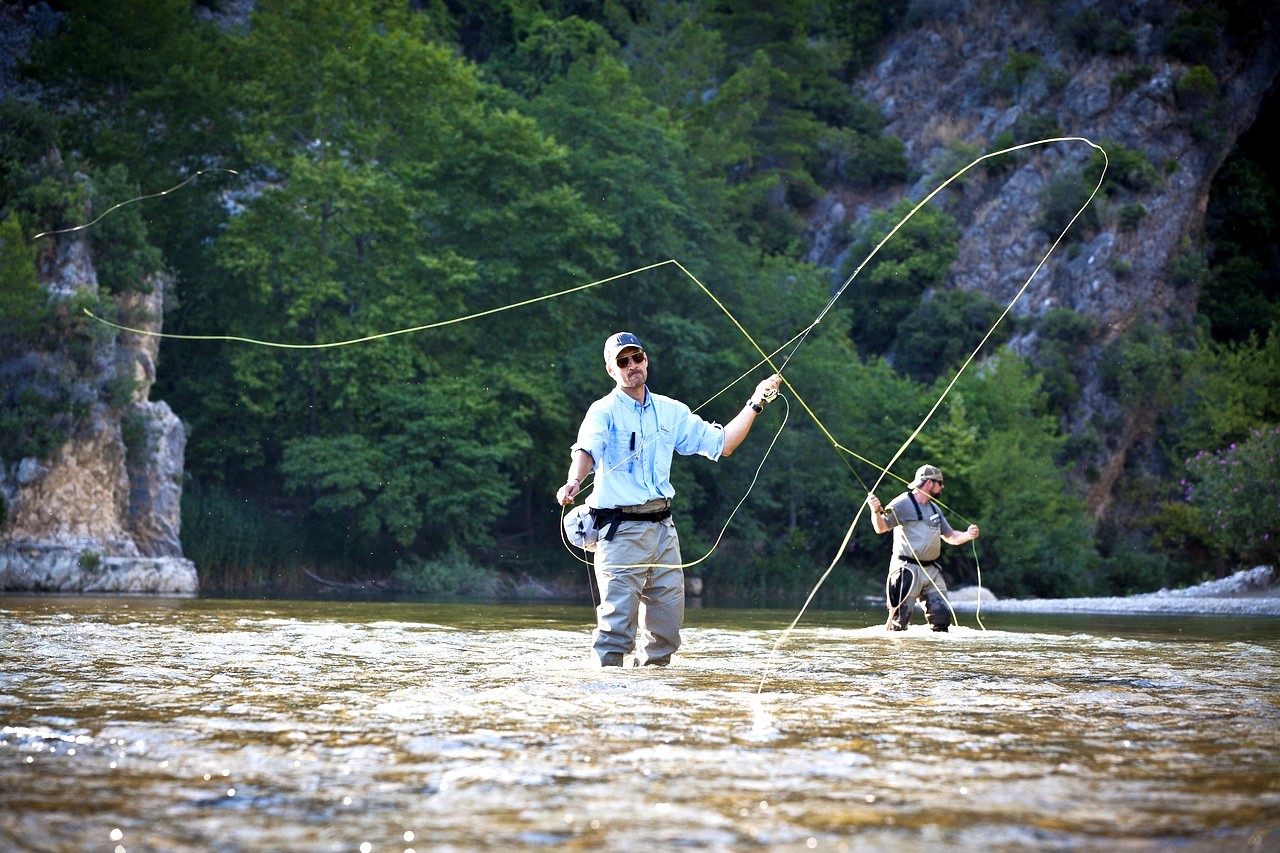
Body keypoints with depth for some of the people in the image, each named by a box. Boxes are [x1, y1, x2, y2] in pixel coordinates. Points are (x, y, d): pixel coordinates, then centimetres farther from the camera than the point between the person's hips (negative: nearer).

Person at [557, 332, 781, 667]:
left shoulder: (670, 411, 14)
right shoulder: (604, 411, -3)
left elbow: (721, 444, 17)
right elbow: (586, 450, -23)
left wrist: (755, 403, 12)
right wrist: (574, 482, -44)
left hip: (663, 527, 6)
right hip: (620, 529, -5)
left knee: (668, 622, 9)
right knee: (618, 620, -13)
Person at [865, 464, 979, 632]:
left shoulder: (935, 508, 20)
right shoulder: (903, 503, -7)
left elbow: (950, 536, 25)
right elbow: (881, 527, -17)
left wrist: (967, 535, 5)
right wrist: (876, 511, -38)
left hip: (931, 570, 7)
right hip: (907, 569, -7)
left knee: (942, 614, 4)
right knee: (901, 614, -10)